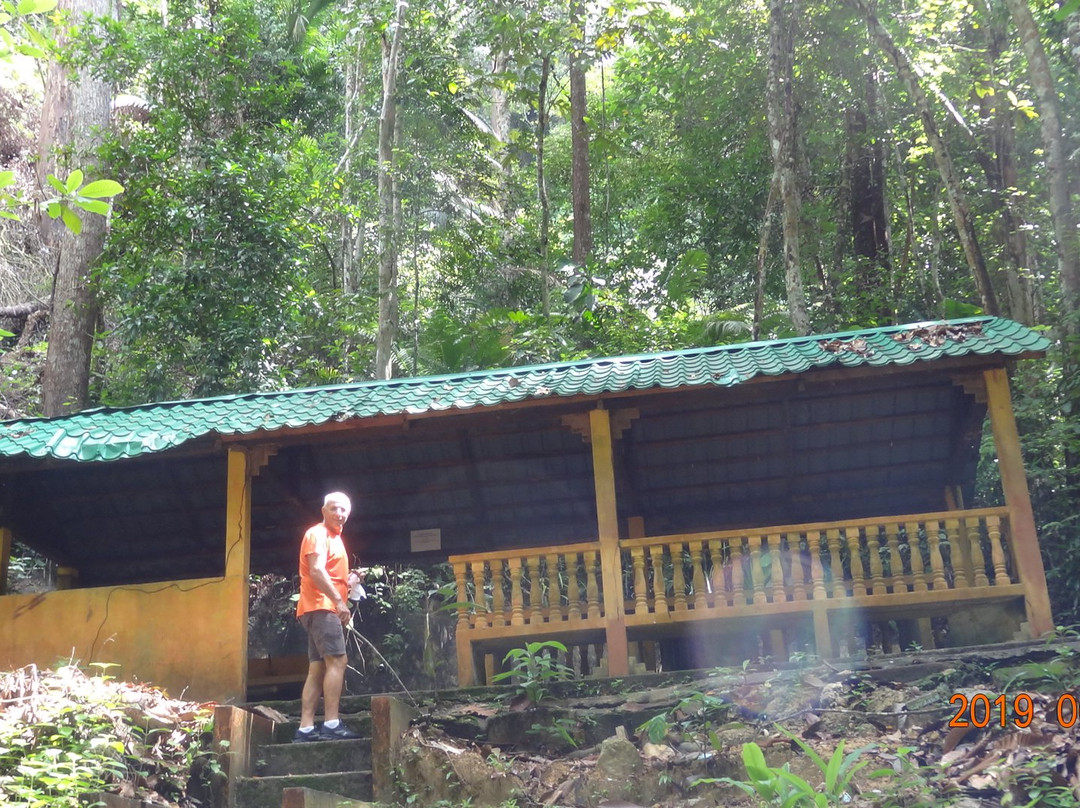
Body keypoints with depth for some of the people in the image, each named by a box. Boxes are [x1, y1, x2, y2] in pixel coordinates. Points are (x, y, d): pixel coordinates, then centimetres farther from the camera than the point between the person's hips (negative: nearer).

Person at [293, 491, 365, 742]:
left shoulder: (334, 538, 24)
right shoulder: (317, 534, -5)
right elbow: (316, 571, -19)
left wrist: (350, 577, 14)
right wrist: (339, 601, -25)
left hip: (327, 609, 10)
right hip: (320, 606, -10)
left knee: (317, 669, 4)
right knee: (337, 660, -17)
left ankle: (305, 729, 2)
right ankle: (331, 724, -22)